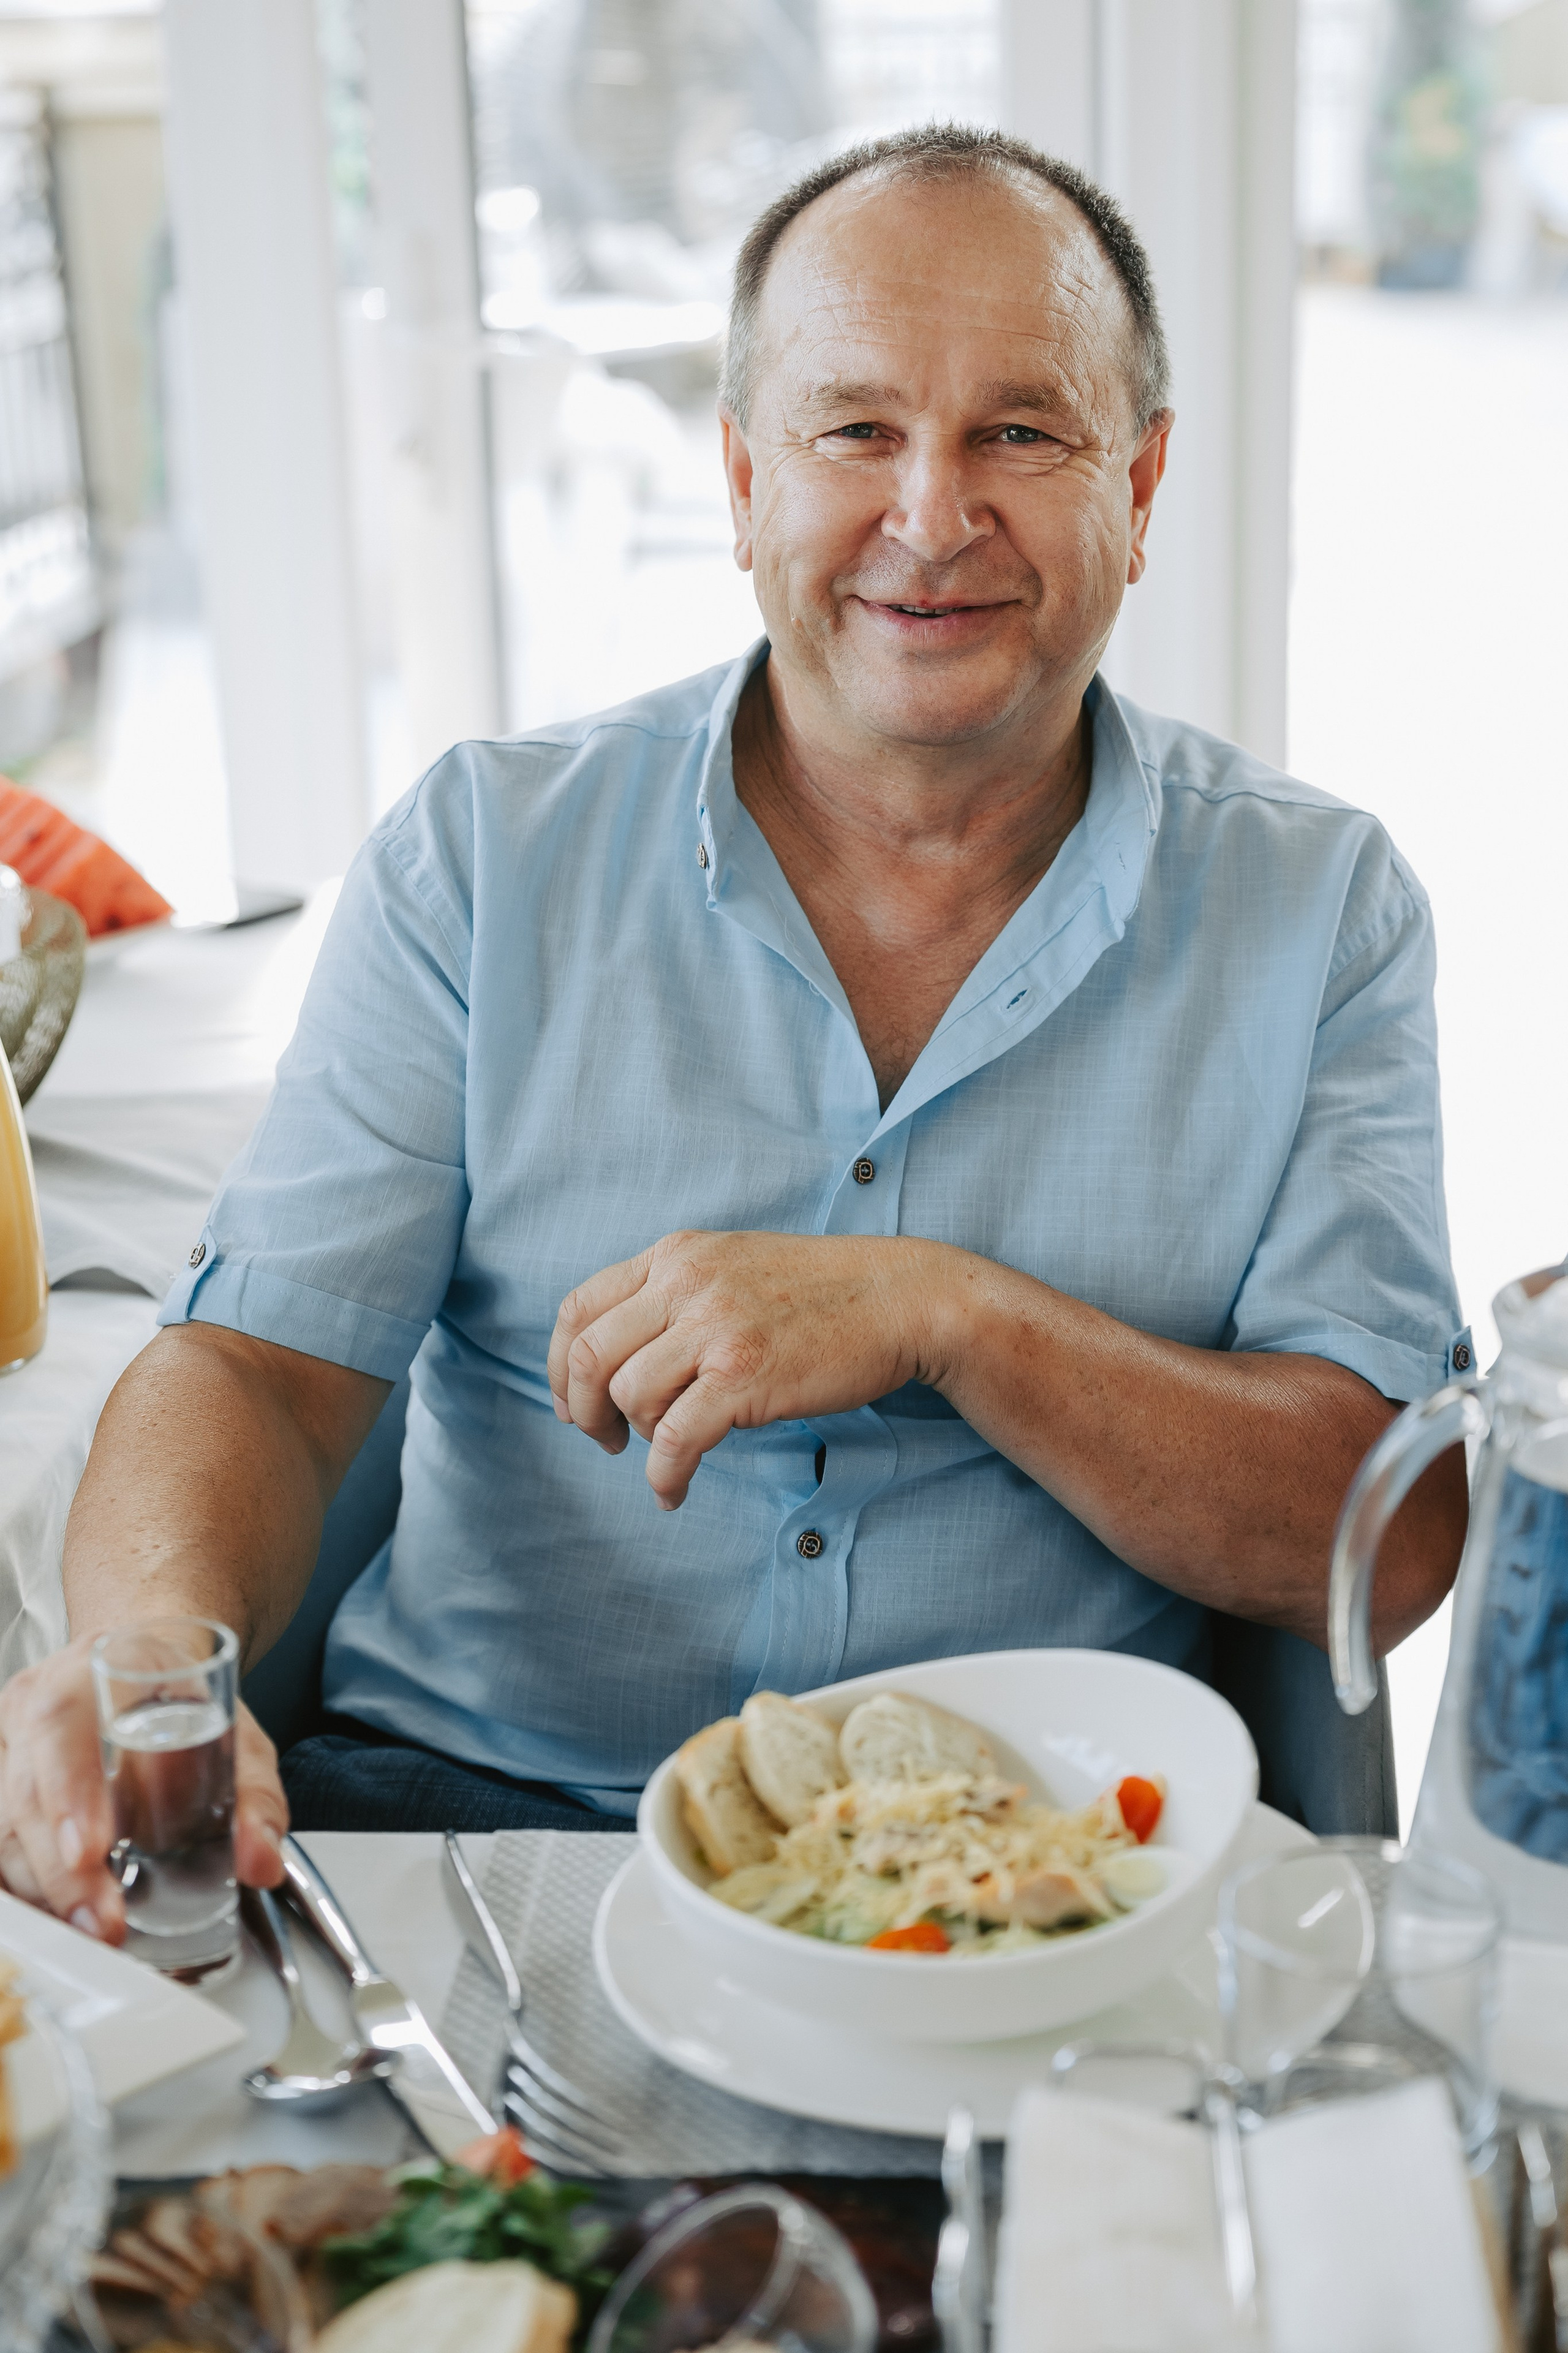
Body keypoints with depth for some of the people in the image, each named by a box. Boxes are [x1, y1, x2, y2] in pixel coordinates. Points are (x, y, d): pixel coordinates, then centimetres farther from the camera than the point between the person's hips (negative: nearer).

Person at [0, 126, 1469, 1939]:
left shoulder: (1318, 912, 2)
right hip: (469, 1808, 0)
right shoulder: (486, 857, 3)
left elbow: (1392, 1543, -4)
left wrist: (946, 1315, -19)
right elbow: (256, 1363, -2)